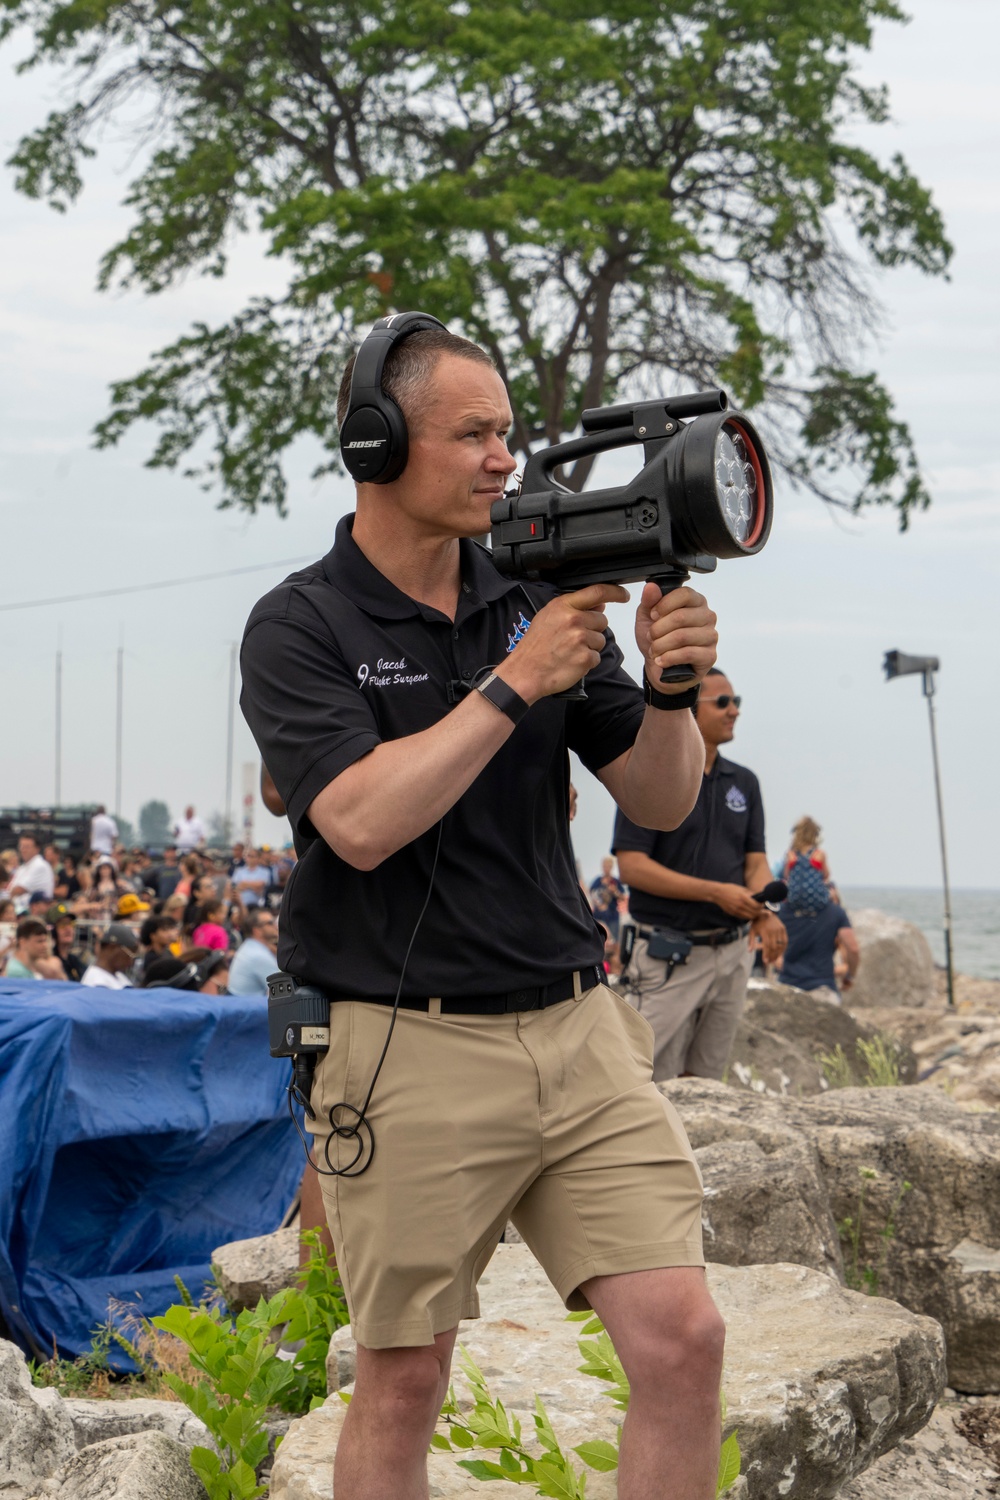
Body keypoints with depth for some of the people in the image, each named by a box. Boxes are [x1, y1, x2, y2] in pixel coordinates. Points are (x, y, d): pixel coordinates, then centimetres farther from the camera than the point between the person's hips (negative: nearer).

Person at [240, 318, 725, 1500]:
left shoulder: (534, 603, 8)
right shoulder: (299, 627, -4)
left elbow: (660, 801, 8)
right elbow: (362, 822, -20)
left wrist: (668, 686, -11)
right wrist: (515, 684, -17)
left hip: (577, 1028, 4)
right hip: (411, 1054, -4)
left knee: (683, 1337, -2)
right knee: (402, 1382, 8)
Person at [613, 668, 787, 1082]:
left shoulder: (744, 782, 13)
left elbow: (756, 861, 11)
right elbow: (632, 866, -13)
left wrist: (765, 913, -11)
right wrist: (716, 892, -18)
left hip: (733, 951, 6)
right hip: (670, 951, -6)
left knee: (705, 1078, 11)